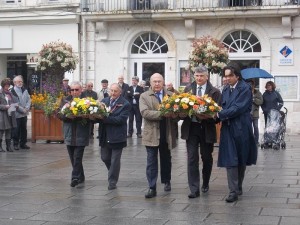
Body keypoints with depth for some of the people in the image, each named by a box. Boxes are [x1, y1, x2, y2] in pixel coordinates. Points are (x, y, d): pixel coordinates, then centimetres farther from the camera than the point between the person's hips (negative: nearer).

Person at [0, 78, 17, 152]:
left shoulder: (10, 93, 13)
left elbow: (13, 102, 20)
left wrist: (14, 106, 0)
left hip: (10, 115, 6)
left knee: (9, 131, 10)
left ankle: (9, 146, 15)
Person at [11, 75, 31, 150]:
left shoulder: (24, 90, 9)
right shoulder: (12, 91, -12)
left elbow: (28, 100, 10)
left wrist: (27, 108, -6)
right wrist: (22, 109, -14)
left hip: (24, 114, 6)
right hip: (16, 114, -6)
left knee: (24, 129, 11)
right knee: (16, 130, -1)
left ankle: (23, 143, 20)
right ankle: (15, 144, 10)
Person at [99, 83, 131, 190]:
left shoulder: (125, 104, -9)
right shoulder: (104, 101, 8)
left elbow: (121, 119, -19)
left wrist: (106, 119, -24)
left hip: (117, 136, -5)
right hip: (105, 136, 5)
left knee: (115, 160, 3)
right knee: (105, 158, 14)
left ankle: (112, 182, 13)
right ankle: (113, 173, 40)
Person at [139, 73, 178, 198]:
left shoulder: (171, 95, 6)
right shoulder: (144, 96, 0)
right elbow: (145, 112, -14)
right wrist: (162, 114, -22)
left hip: (167, 134, 2)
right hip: (152, 134, -2)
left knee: (166, 159, 17)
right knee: (151, 162, -1)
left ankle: (166, 181, 36)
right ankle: (152, 188, 1)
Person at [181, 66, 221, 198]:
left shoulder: (214, 92, -2)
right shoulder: (188, 89, 7)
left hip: (207, 128, -1)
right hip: (191, 128, 1)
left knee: (207, 158, 13)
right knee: (192, 159, -4)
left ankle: (205, 183, 36)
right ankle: (194, 189, -2)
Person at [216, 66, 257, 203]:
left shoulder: (245, 88, -7)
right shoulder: (226, 90, 13)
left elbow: (238, 108, -16)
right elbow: (223, 108, 12)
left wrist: (220, 114, -16)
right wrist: (220, 115, -10)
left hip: (241, 129, -4)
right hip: (228, 128, 4)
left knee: (241, 160, 9)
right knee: (230, 160, -5)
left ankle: (238, 187, 23)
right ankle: (233, 191, -4)